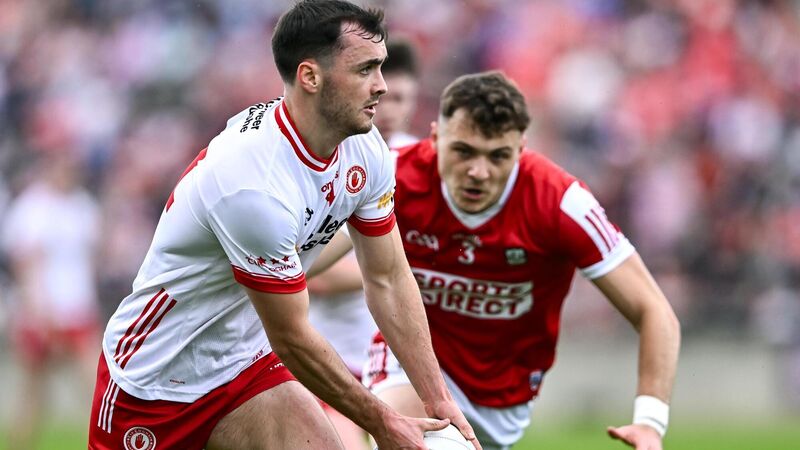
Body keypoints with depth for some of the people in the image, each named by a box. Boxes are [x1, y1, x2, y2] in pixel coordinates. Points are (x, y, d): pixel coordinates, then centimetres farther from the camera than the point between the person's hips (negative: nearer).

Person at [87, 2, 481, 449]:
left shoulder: (366, 150, -8)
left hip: (249, 362, 7)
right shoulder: (255, 186, -32)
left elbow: (388, 279, 2)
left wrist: (439, 400, -5)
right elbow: (291, 337, -23)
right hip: (155, 376, -7)